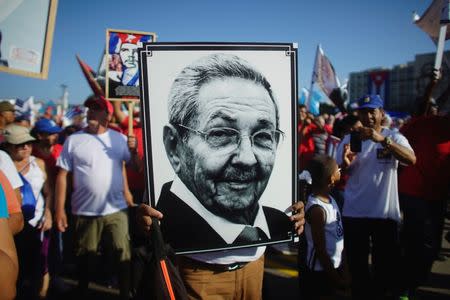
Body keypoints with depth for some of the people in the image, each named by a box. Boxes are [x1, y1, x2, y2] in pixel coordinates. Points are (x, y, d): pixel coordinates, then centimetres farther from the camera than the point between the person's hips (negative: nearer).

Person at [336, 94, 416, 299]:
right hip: (354, 213, 1)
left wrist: (382, 139, -35)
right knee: (357, 264, 12)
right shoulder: (349, 139, 3)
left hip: (385, 213, -1)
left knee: (386, 264, 12)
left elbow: (411, 160, -22)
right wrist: (345, 164, -20)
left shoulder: (394, 137, -2)